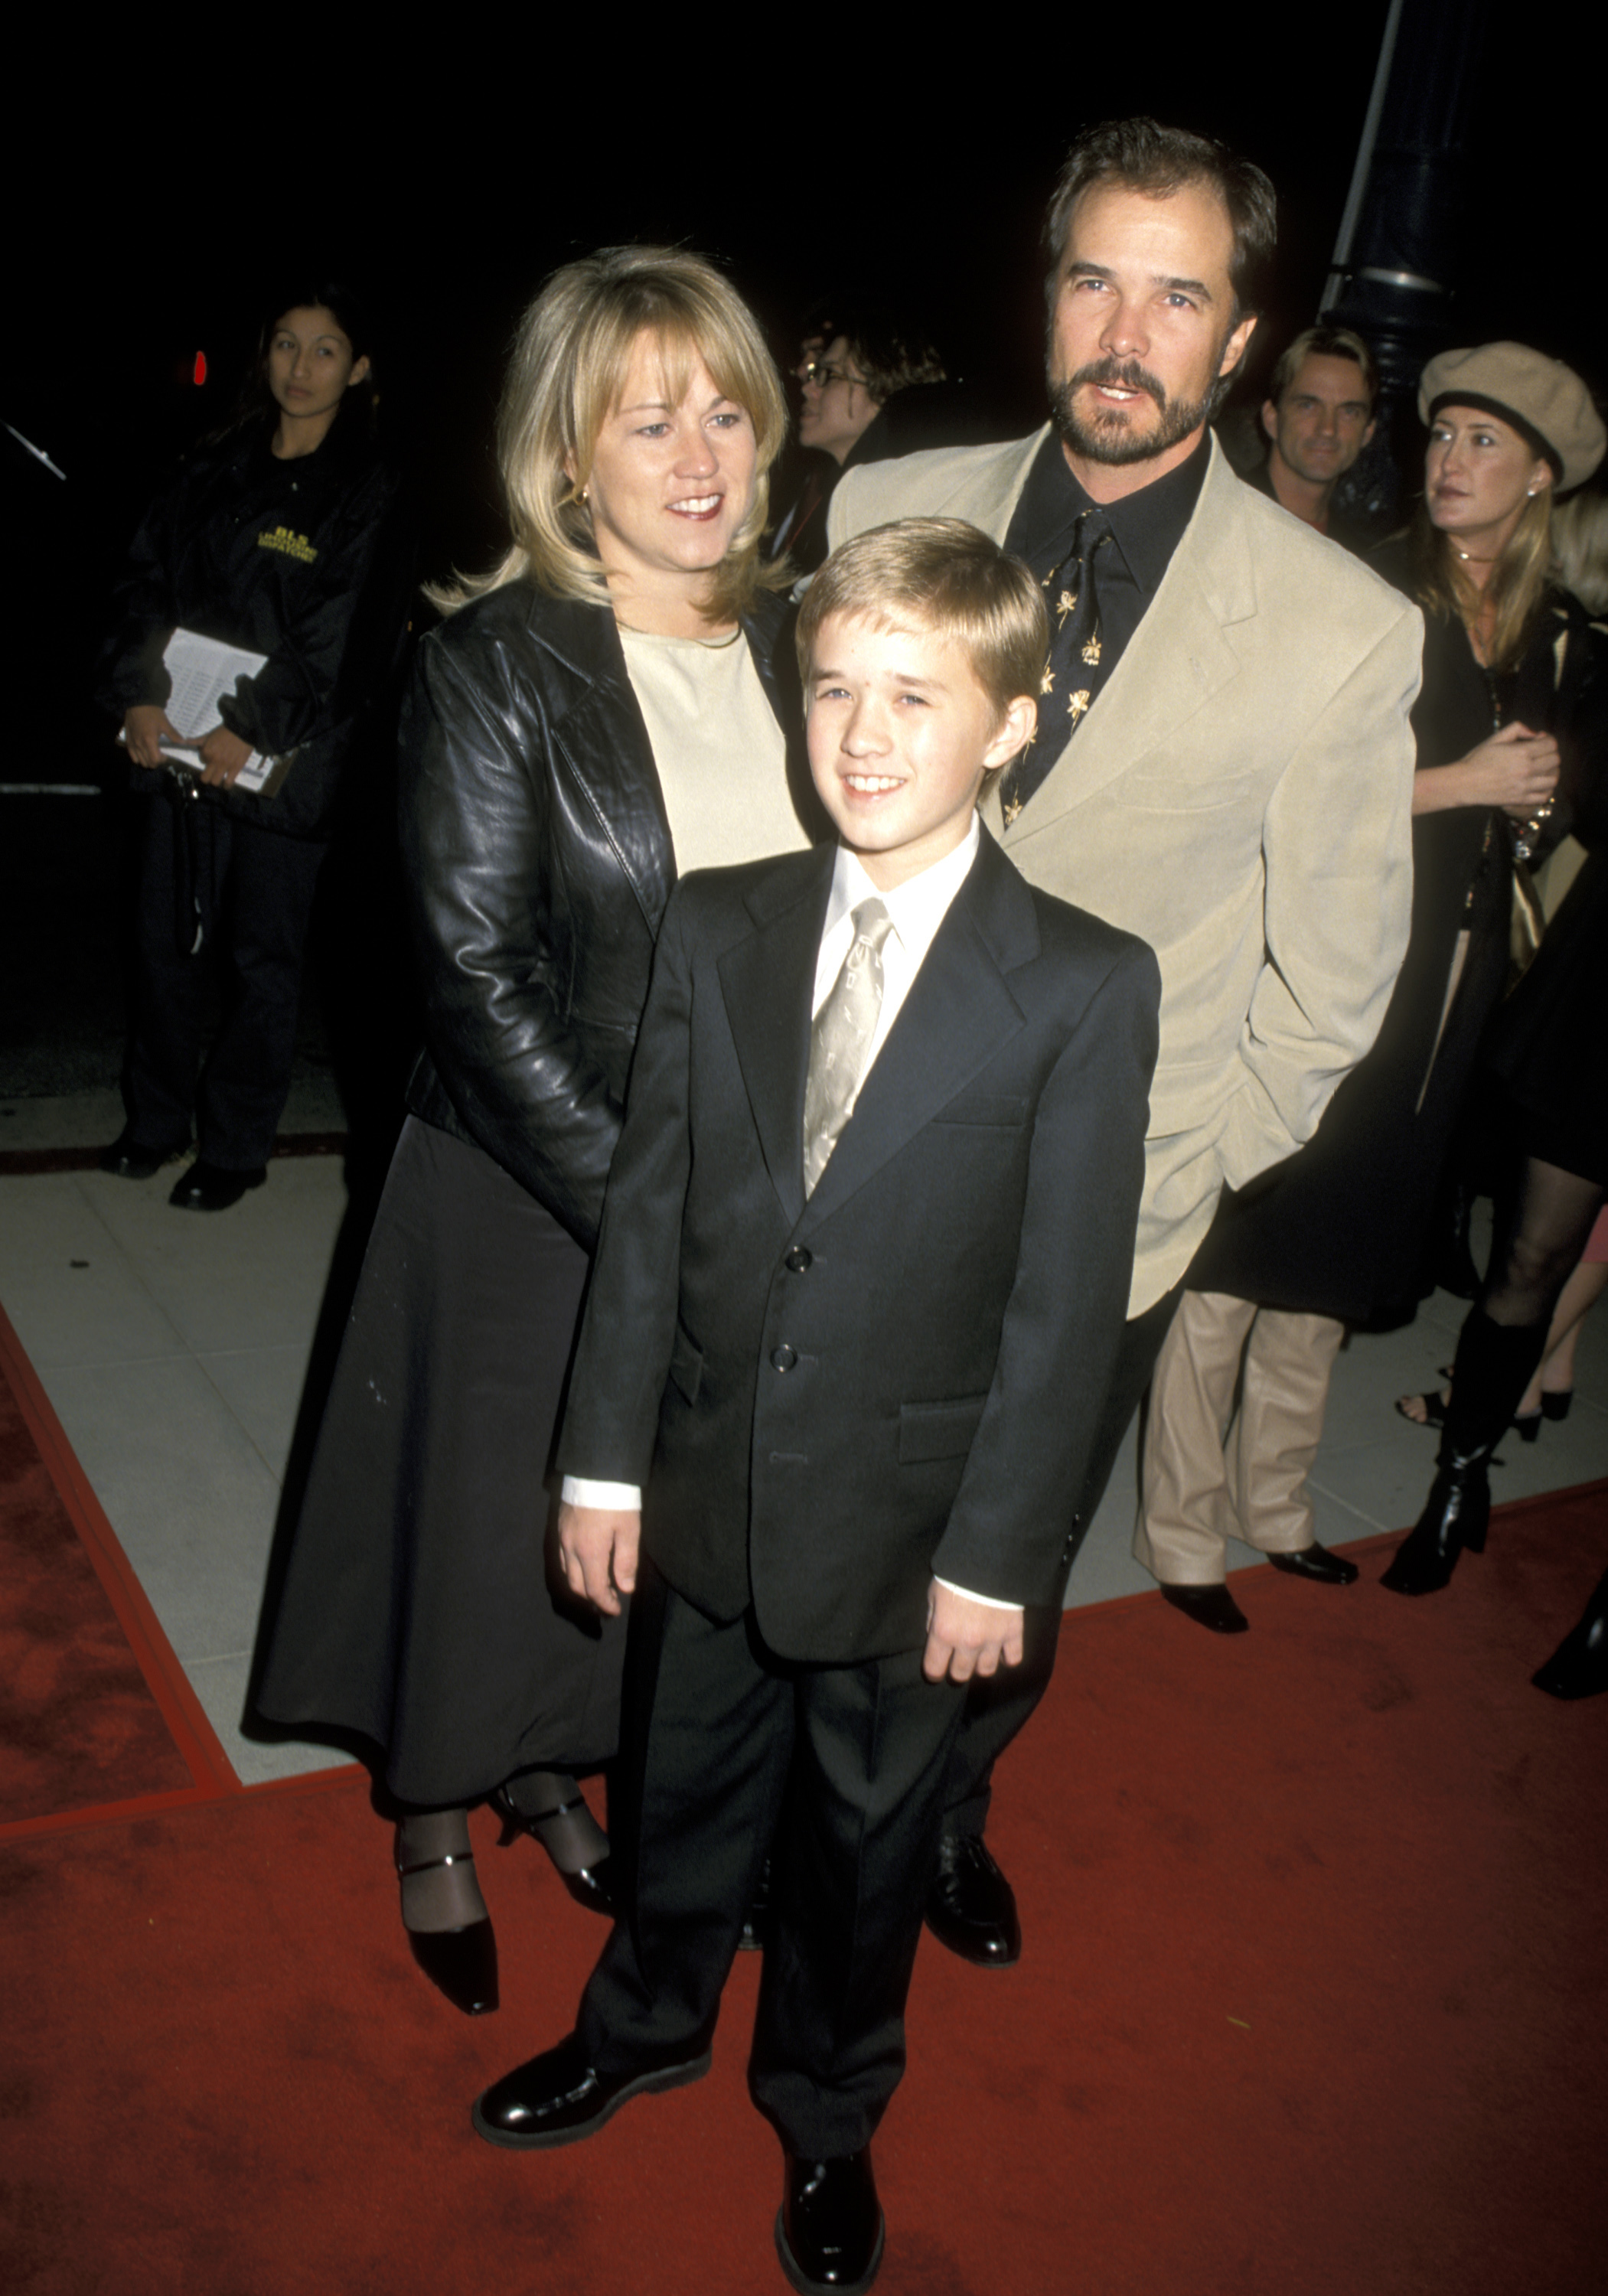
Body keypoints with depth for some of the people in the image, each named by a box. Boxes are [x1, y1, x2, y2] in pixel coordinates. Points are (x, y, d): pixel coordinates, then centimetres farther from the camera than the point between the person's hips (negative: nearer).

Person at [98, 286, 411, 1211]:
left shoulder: (370, 498, -3)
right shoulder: (216, 471, 13)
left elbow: (347, 642, -11)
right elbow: (149, 579, 10)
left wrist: (253, 730, -17)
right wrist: (138, 695, -5)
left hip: (283, 764, -5)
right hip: (177, 746, 5)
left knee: (262, 960, 4)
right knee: (166, 940, 11)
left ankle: (236, 1147, 17)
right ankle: (157, 1120, 27)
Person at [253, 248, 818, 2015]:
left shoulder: (790, 643, 2)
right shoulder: (493, 662, -14)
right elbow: (480, 978, -17)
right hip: (528, 1205, -4)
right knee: (492, 1520, 13)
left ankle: (553, 1775, 48)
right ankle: (435, 1823, 41)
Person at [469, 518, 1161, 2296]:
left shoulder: (1085, 989, -14)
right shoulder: (716, 933, -4)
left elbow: (1066, 1299, -12)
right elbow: (647, 1215, -1)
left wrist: (997, 1552, -10)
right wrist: (608, 1460, 0)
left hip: (910, 1520, -2)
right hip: (708, 1492, 3)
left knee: (865, 1833, 19)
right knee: (686, 1785, 24)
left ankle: (826, 2117, 46)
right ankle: (648, 2022, 53)